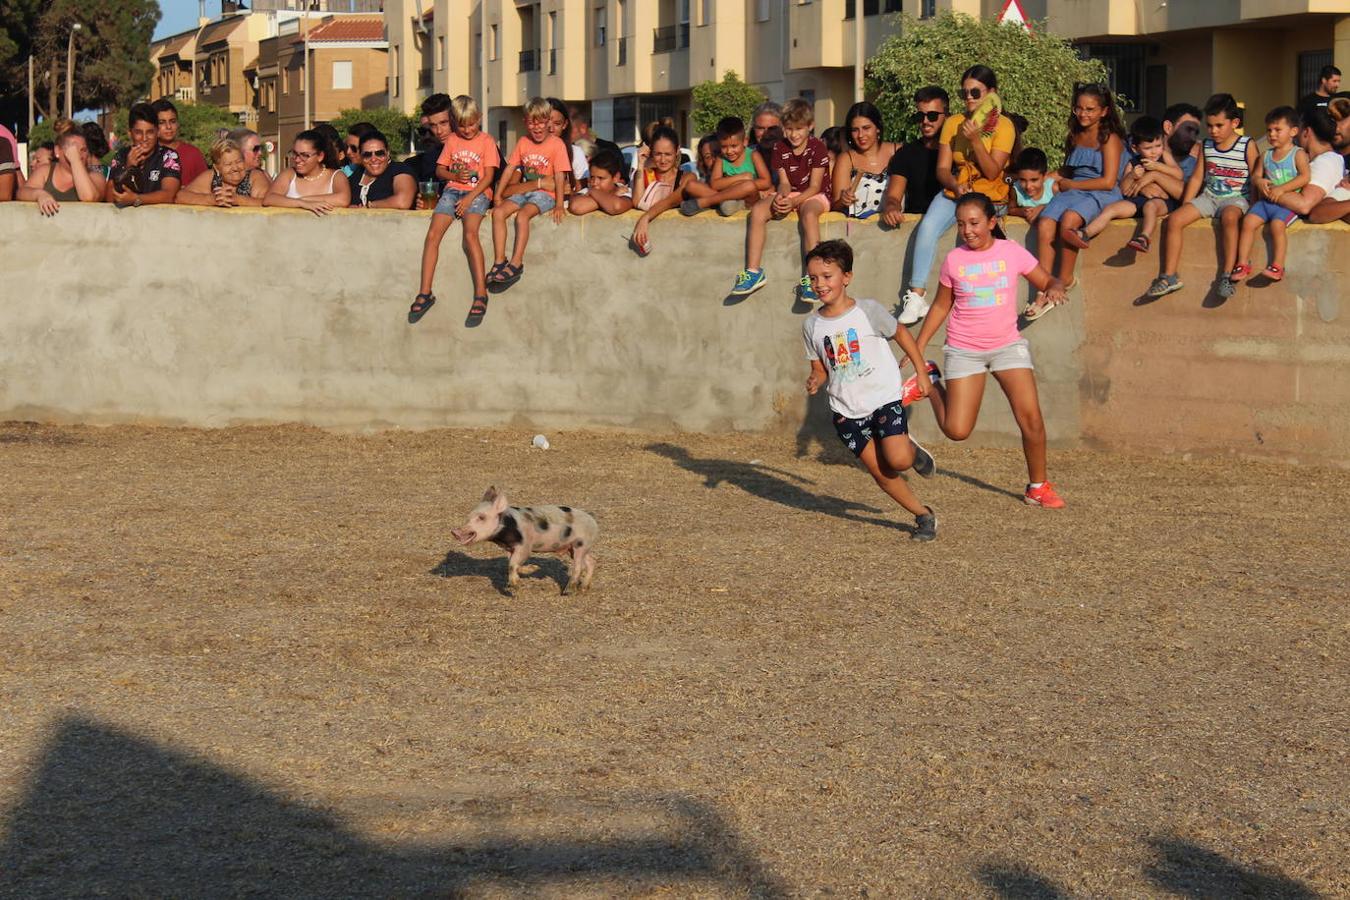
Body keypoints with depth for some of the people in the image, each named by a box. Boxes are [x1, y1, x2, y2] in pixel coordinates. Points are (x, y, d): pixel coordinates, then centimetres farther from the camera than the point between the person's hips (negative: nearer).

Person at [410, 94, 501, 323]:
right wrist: (455, 175, -5)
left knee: (470, 234, -29)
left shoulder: (486, 141, 4)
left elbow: (489, 176, -4)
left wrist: (469, 199, -14)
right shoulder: (452, 141, 16)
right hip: (452, 190, 4)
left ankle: (481, 294, -29)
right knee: (433, 234, -17)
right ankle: (424, 293, -16)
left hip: (478, 193, -4)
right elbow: (439, 170, 17)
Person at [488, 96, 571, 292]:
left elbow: (559, 176, -12)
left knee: (522, 214, -31)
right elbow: (509, 169, 9)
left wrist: (559, 204, -21)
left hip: (545, 193, -6)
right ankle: (499, 261, -17)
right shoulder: (523, 142, 9)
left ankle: (516, 264, -30)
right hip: (524, 191, 6)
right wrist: (498, 196, 3)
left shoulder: (556, 144, -7)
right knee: (498, 212, -16)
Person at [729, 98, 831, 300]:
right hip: (789, 195, 5)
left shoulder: (817, 148, -9)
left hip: (813, 196, -5)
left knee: (809, 214, -39)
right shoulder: (780, 149, 5)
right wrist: (781, 197, -23)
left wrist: (794, 202, -29)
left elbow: (814, 186, -13)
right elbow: (784, 183, 1)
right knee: (757, 211, -22)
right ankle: (753, 271, -25)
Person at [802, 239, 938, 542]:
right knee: (879, 472, 2)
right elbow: (819, 368, 11)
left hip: (883, 399, -4)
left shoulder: (868, 311, -10)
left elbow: (901, 334, 3)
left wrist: (921, 373, 6)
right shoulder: (812, 325, 1)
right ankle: (924, 516, 19)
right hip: (846, 410, 4)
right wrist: (815, 381, -12)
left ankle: (912, 448, 15)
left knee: (897, 460, -21)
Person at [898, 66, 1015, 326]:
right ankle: (916, 295, -26)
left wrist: (975, 139, -20)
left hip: (989, 197, -3)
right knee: (927, 227, -25)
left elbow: (992, 172, -11)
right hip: (955, 193, 3)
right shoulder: (953, 123, 8)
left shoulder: (1003, 125, -4)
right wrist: (956, 185, -16)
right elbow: (942, 168, 5)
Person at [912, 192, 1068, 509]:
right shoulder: (954, 260, -3)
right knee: (956, 431, -7)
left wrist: (1054, 289, -20)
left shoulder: (1012, 253, -4)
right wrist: (917, 348, 6)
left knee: (1031, 418, -12)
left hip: (1008, 345, 1)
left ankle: (1038, 486, 8)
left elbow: (1048, 281, 4)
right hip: (964, 350, -1)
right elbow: (941, 306, 8)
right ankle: (931, 386, 25)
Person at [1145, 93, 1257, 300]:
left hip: (1235, 198, -5)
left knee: (1230, 217, -40)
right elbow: (1197, 178, 16)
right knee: (1174, 219, -16)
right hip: (1209, 196, 5)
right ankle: (1169, 276, -12)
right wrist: (1185, 205, 9)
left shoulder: (1247, 146, -4)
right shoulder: (1206, 146, 10)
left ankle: (1227, 275, -37)